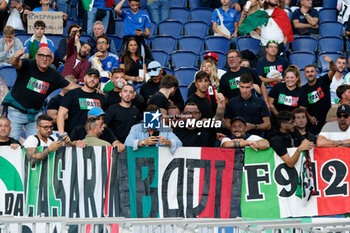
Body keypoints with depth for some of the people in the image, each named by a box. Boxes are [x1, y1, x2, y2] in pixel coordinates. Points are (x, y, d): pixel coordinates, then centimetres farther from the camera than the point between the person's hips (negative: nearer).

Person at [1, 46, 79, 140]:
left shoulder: (54, 75, 0)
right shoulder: (27, 65, -14)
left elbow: (69, 86, 8)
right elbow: (14, 63, -33)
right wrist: (16, 57, -58)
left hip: (35, 114, 4)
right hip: (15, 110, -4)